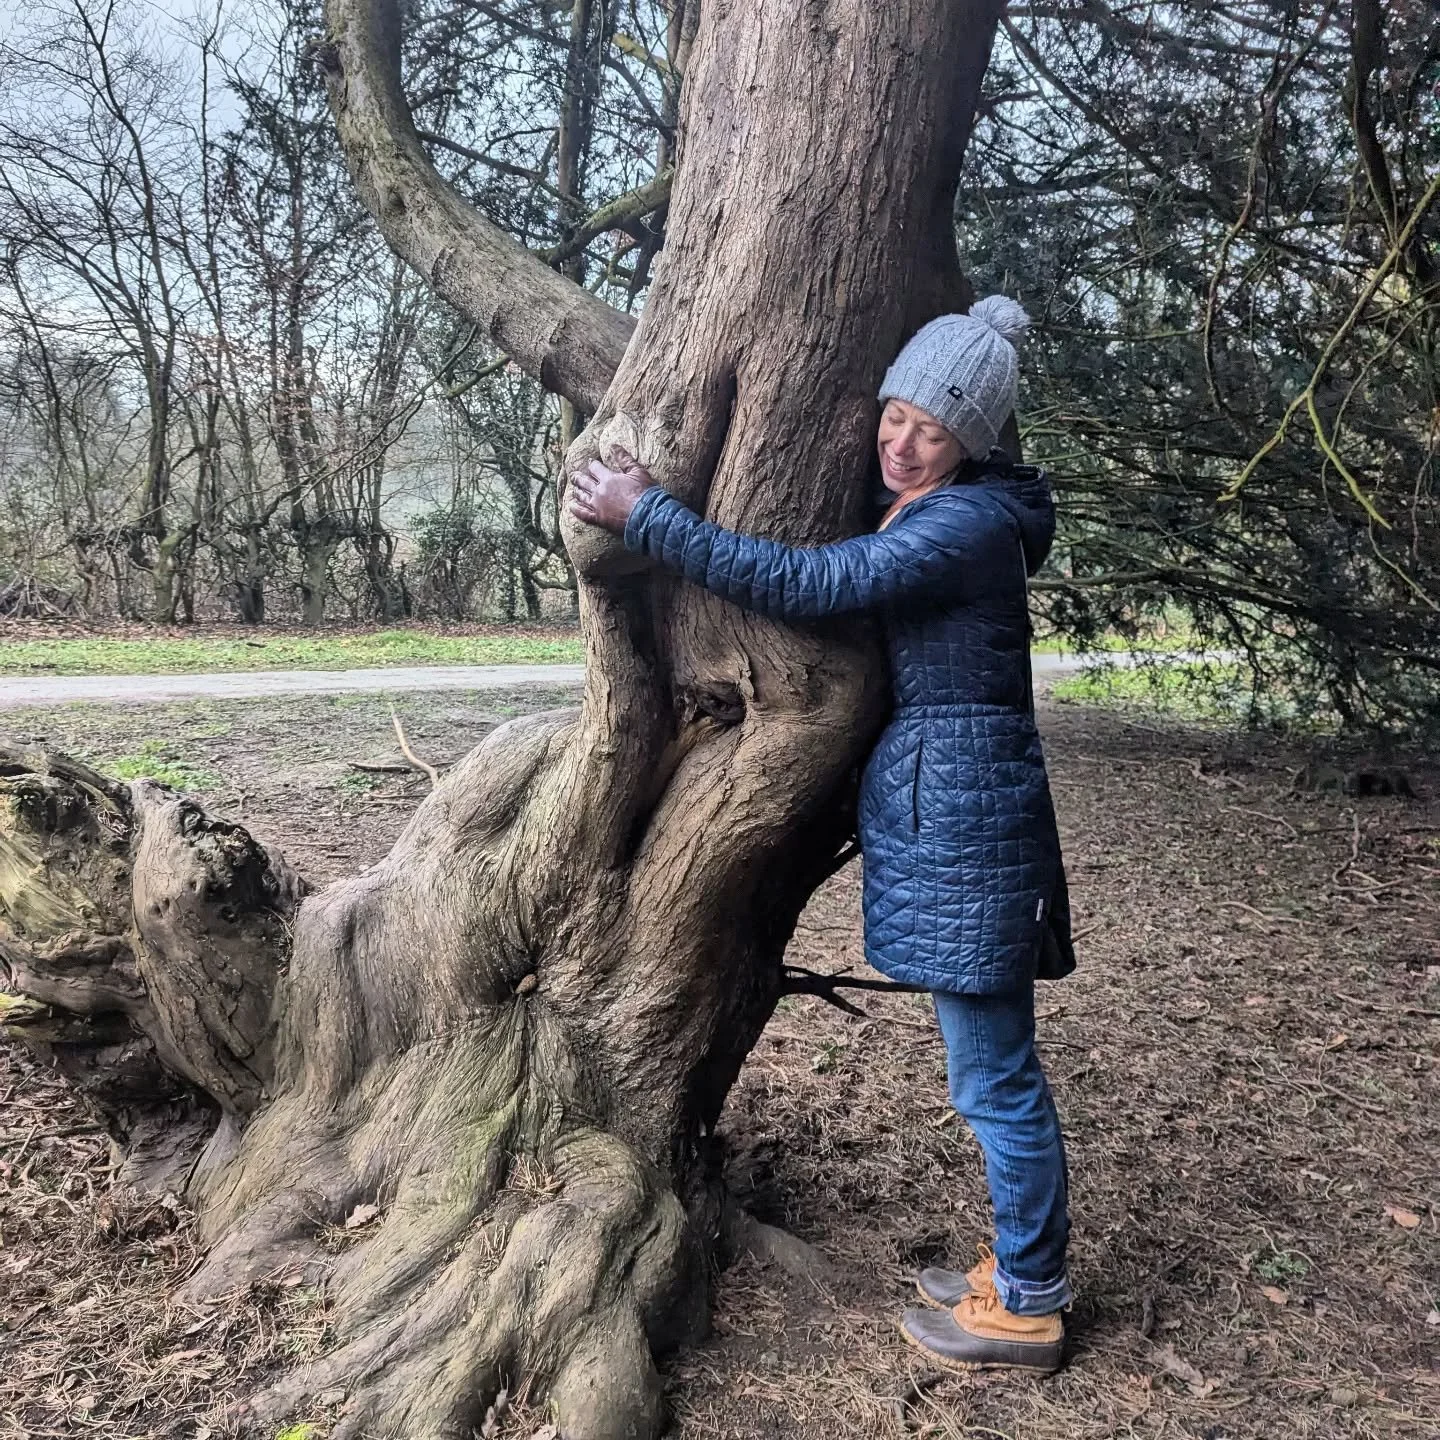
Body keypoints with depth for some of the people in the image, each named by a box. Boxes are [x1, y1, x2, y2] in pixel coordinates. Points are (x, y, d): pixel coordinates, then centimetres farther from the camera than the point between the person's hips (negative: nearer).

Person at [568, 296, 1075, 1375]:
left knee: (994, 1073, 2)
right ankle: (1024, 1264, 34)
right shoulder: (924, 516, 15)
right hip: (943, 799, 10)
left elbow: (803, 583, -22)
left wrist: (646, 516, -16)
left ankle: (1028, 1307, 19)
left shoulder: (966, 523, -17)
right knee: (993, 1065, 19)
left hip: (960, 805, -10)